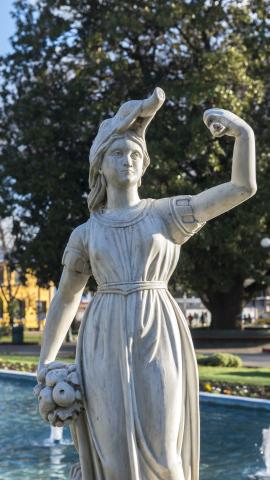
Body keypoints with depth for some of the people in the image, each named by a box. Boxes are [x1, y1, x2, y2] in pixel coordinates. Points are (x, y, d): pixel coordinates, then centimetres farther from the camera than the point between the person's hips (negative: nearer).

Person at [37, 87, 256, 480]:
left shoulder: (168, 213, 9)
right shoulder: (85, 234, 13)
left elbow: (243, 187, 0)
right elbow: (64, 300, 20)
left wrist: (243, 131, -16)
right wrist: (44, 366, 15)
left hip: (159, 345, -1)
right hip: (107, 349, 1)